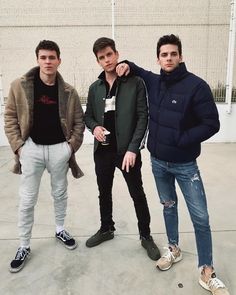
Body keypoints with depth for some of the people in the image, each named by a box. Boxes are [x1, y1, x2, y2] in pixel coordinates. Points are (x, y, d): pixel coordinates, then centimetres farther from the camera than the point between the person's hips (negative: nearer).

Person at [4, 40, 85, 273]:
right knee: (27, 200, 6)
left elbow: (79, 121, 6)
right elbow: (10, 118, 0)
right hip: (31, 148, -1)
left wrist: (72, 145, -3)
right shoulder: (19, 86, -5)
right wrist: (18, 145, -7)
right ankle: (24, 246, 22)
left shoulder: (68, 91, 0)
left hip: (59, 149, 2)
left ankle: (60, 230, 39)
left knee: (60, 194, 16)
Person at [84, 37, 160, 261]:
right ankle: (106, 229, 41)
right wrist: (94, 127, -9)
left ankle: (145, 236, 28)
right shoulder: (95, 88, 6)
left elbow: (143, 118, -10)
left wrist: (133, 149, -18)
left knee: (138, 195, 8)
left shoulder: (135, 83, -7)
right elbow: (88, 116, 14)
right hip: (102, 151, 5)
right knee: (104, 193, 18)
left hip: (127, 150, -4)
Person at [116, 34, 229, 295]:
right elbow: (137, 71, 21)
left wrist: (181, 140, -17)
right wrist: (126, 65, -1)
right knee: (168, 206, 20)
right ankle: (174, 249, 41)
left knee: (200, 217, 1)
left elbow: (211, 124, -15)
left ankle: (206, 272, 19)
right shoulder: (153, 81, 0)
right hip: (158, 161, 5)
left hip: (184, 164, -4)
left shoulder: (195, 86, -15)